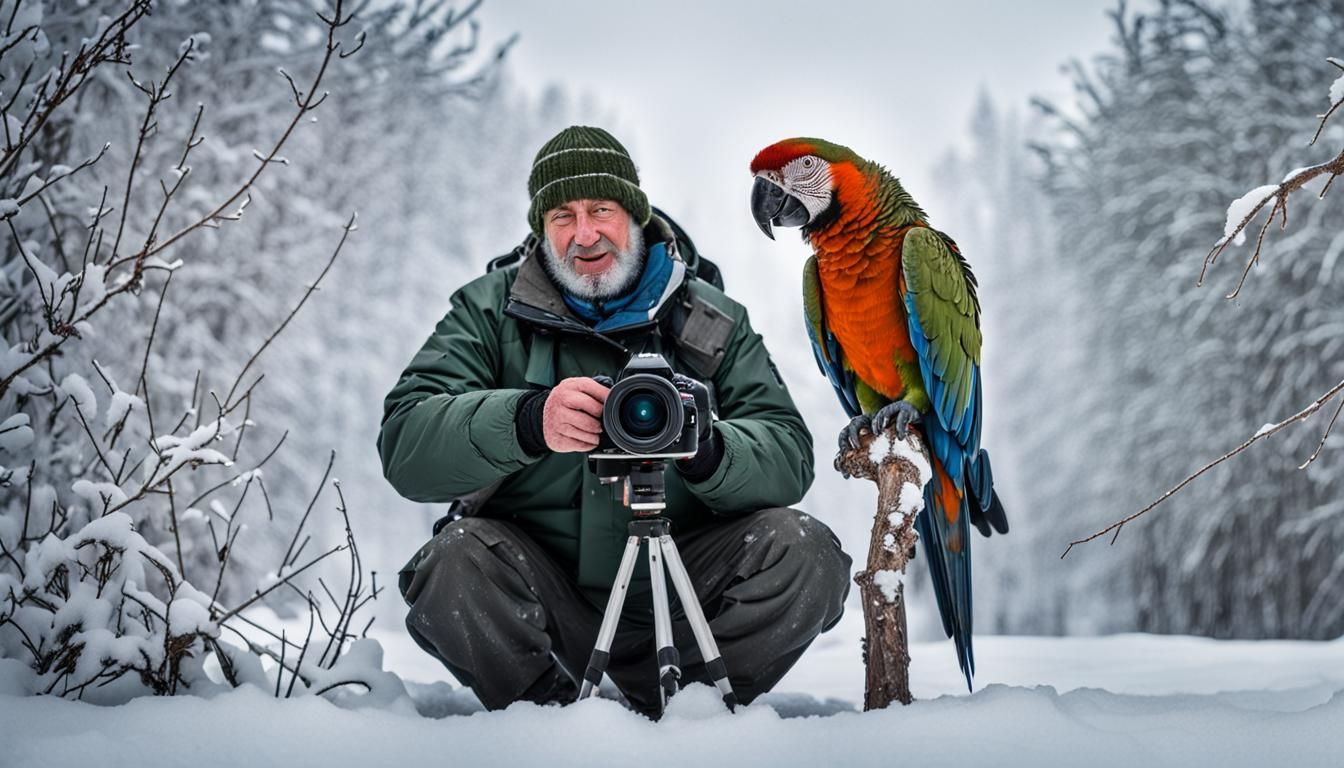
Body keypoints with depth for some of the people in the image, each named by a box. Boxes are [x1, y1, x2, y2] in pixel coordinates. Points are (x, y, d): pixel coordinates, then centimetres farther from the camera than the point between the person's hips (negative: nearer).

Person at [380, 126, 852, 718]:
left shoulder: (713, 320, 6)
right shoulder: (490, 309, 2)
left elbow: (789, 457, -6)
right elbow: (404, 445, -12)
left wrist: (706, 449, -29)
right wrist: (526, 422, -32)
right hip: (542, 594, -1)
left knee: (805, 553, -21)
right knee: (456, 562, -30)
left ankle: (663, 708, -4)